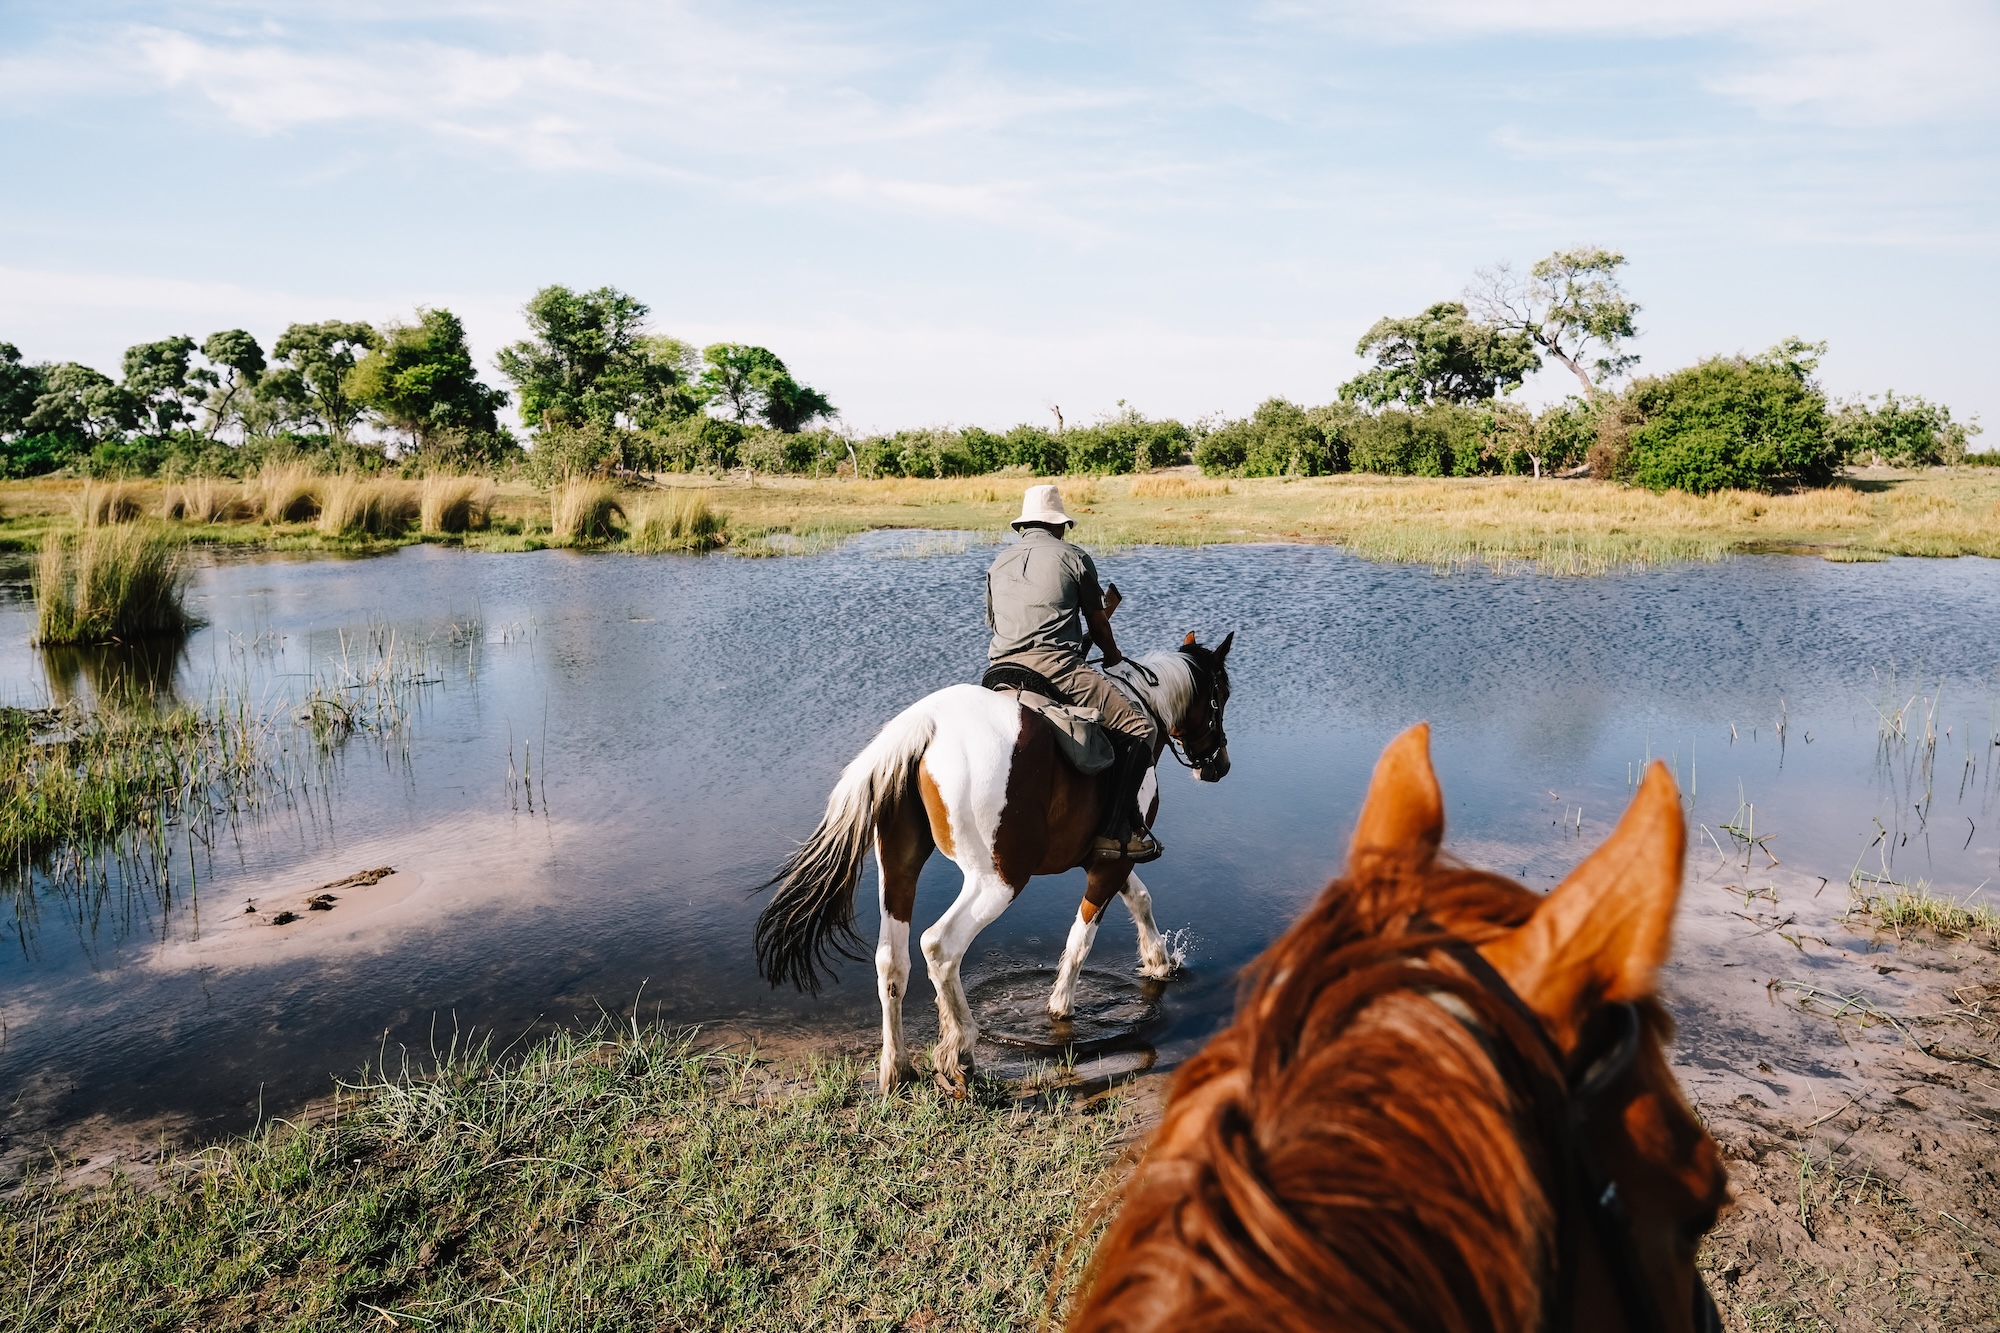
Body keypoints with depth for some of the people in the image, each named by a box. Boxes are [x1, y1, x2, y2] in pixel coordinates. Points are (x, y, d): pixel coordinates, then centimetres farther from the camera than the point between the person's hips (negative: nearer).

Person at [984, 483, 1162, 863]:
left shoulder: (998, 565, 22)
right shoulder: (1074, 557, 8)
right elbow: (1097, 623, 16)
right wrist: (1114, 658, 35)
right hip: (1055, 667, -6)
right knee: (1139, 728, -2)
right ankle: (1115, 831, -12)